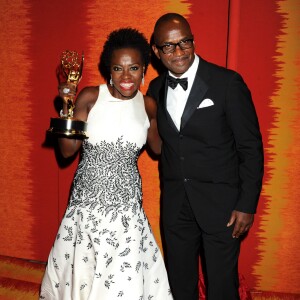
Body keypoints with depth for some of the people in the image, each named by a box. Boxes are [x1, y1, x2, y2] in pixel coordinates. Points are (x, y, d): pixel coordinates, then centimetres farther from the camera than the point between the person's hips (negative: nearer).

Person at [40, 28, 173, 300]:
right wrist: (67, 106, -16)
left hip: (127, 203, 2)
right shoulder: (90, 97, -8)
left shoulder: (148, 105, 1)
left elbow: (158, 148, 15)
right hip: (88, 200, -1)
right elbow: (68, 150, -7)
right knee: (82, 276, 13)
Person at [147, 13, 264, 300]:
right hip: (175, 203, 4)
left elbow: (251, 147, -9)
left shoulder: (228, 82, -12)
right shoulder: (155, 89, 3)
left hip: (220, 201, -4)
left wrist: (247, 204, -11)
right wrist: (169, 192, 5)